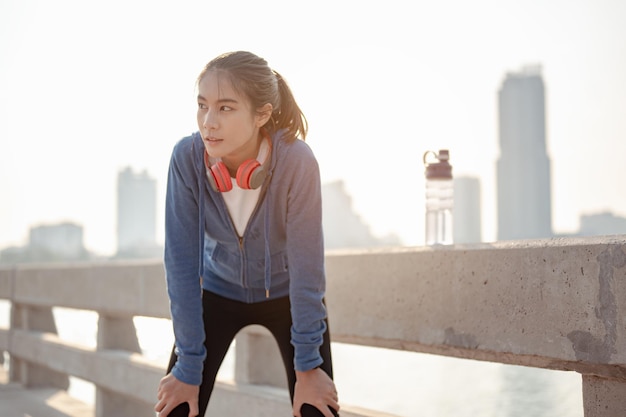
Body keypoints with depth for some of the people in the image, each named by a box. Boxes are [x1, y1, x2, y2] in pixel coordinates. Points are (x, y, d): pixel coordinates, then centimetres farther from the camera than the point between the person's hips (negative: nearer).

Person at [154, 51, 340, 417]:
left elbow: (307, 266, -24)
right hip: (219, 292, 1)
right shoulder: (187, 158, -27)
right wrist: (189, 369, -19)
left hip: (288, 296, -1)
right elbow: (182, 263, -22)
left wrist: (307, 367, -19)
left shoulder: (297, 161, -32)